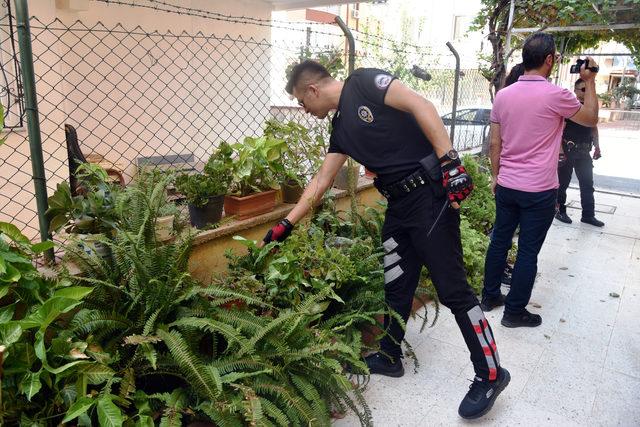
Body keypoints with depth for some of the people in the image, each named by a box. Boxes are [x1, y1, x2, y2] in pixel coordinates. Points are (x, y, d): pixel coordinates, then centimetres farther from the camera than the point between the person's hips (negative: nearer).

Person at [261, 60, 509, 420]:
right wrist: (286, 224, 21)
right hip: (398, 204, 9)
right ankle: (389, 357, 34)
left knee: (453, 288, -3)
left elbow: (421, 106, -16)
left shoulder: (363, 83, -6)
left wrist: (451, 161, -23)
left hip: (430, 193, -8)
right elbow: (321, 182, 21)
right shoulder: (341, 127, 18)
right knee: (396, 286, 16)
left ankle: (491, 374, 13)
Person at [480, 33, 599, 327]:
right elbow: (591, 118, 5)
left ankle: (490, 297, 28)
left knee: (499, 241, 15)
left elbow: (494, 144, 6)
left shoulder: (503, 95, 0)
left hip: (506, 186, 5)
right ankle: (515, 311, 15)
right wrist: (589, 81, 14)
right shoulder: (556, 96, -13)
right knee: (528, 252, 5)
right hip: (539, 191, -5)